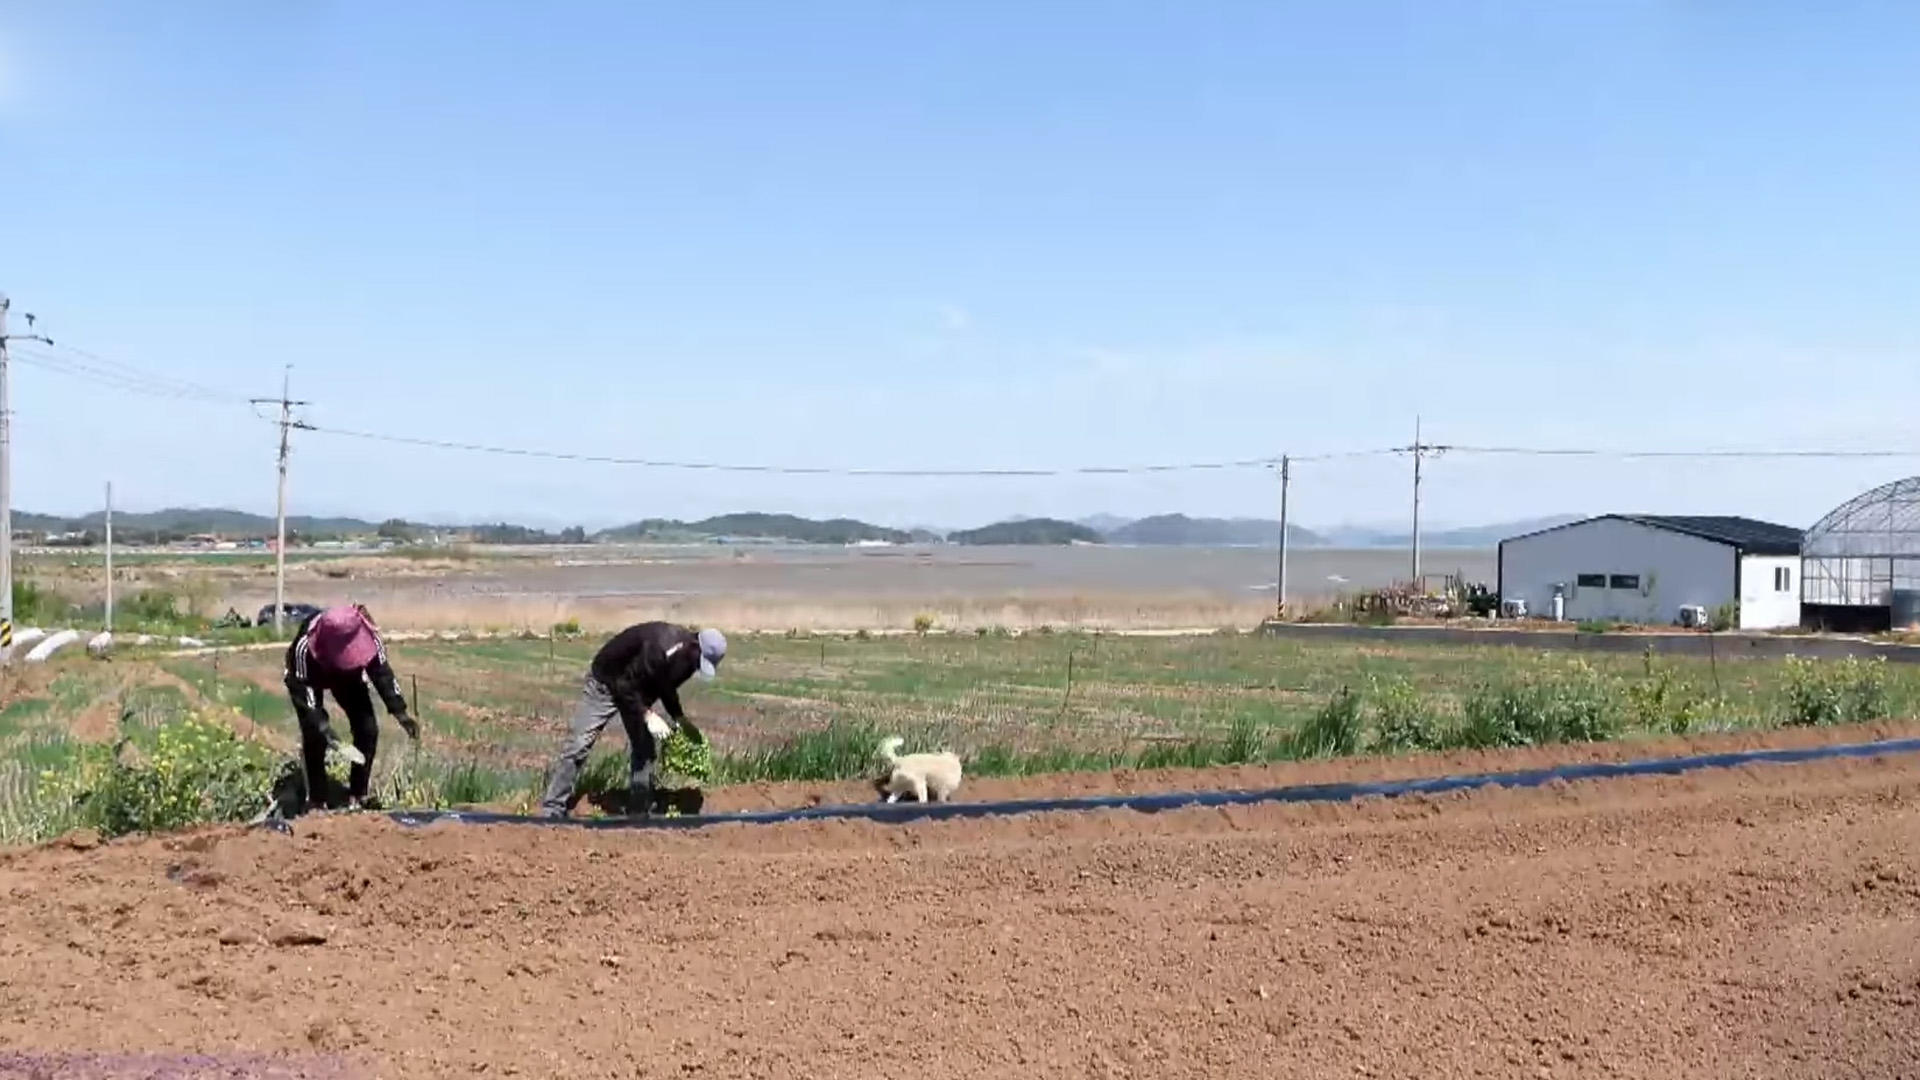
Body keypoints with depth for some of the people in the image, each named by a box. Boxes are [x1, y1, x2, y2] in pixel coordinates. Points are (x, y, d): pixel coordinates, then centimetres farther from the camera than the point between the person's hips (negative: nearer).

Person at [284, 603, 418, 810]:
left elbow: (382, 672, -22)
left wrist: (399, 712, -25)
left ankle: (357, 796, 5)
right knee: (315, 735, -18)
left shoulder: (367, 633, -33)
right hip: (308, 676, -3)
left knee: (368, 729, -9)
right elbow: (302, 686, -34)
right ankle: (318, 801, -3)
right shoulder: (305, 645, -42)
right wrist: (320, 723, -42)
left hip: (348, 675, 3)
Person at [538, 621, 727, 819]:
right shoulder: (659, 647, -39)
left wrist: (680, 719, -5)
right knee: (577, 745, -10)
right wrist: (647, 716, -37)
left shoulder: (687, 656, -13)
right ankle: (552, 811, -5)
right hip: (605, 681, -8)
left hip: (637, 686, 8)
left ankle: (640, 814, 9)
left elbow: (666, 686, 6)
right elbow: (625, 685, -33)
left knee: (645, 748, 1)